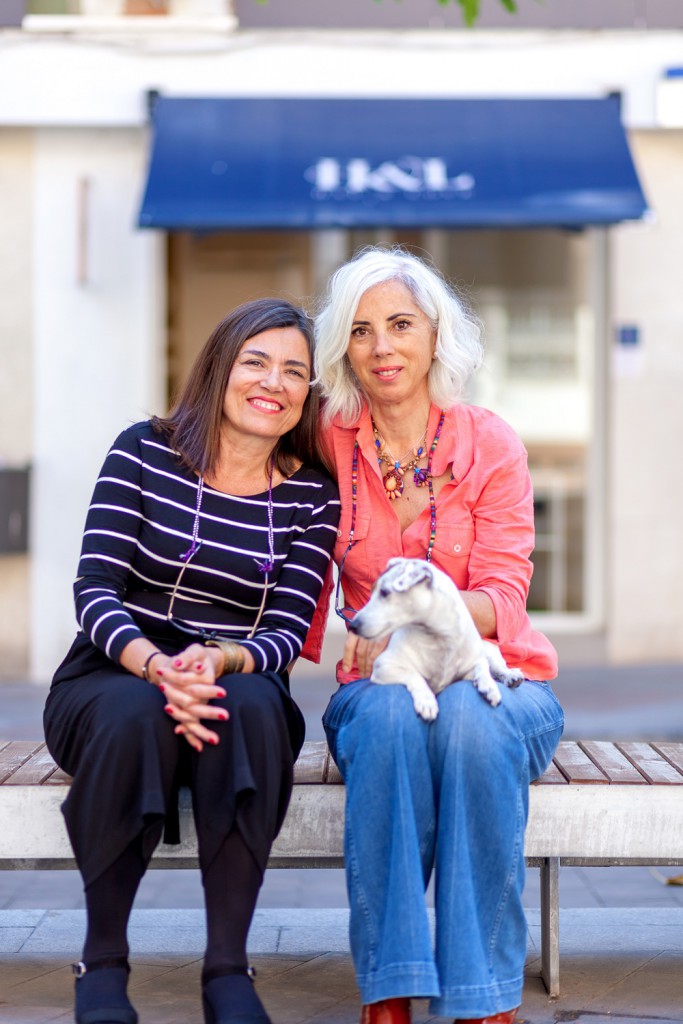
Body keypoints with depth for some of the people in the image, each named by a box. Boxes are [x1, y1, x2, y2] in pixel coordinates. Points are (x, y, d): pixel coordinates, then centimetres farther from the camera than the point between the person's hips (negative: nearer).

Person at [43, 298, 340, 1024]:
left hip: (238, 691, 1)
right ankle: (102, 961, -21)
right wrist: (156, 666, -31)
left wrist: (219, 661, -29)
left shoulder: (313, 495, 2)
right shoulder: (143, 452, -3)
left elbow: (287, 632, -5)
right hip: (110, 682, -1)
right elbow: (94, 589, -11)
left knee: (251, 706, -35)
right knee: (137, 711, -37)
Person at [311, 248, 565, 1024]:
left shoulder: (490, 446, -3)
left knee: (468, 718, -36)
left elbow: (504, 595, -11)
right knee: (390, 714, -35)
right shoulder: (329, 443, 2)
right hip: (376, 688, 1)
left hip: (498, 679, -1)